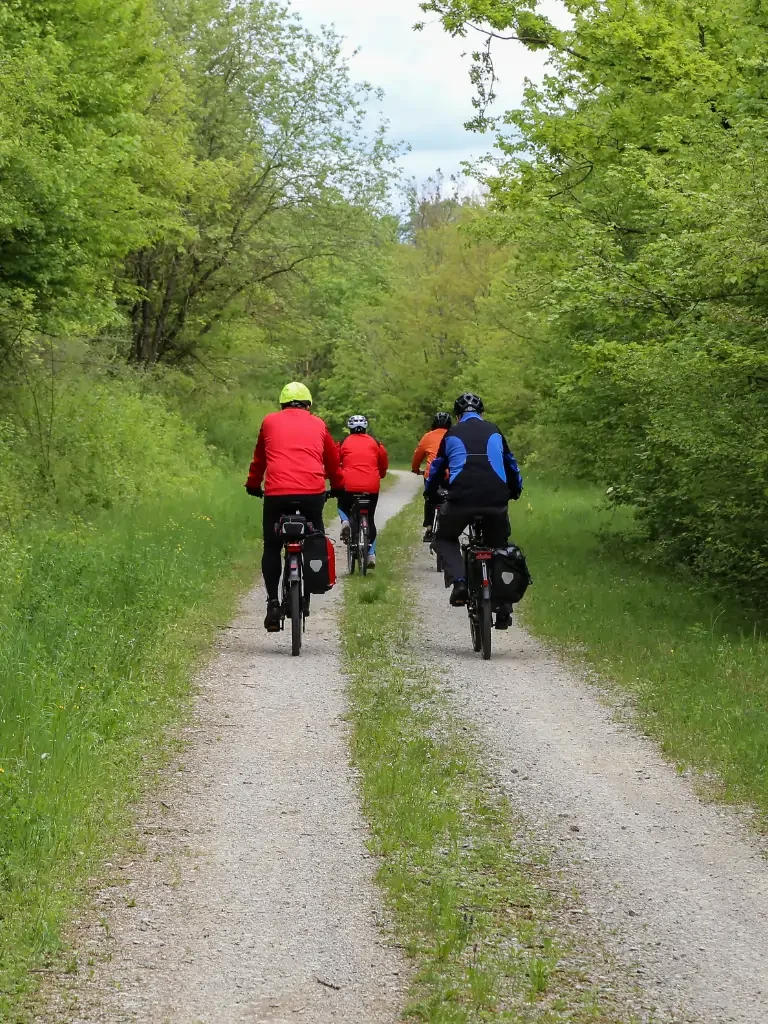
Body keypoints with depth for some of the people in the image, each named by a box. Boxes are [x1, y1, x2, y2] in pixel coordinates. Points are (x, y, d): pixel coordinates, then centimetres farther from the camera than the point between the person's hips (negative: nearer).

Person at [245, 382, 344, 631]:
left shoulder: (270, 422, 18)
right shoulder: (317, 424, 19)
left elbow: (259, 458, 29)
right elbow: (333, 460, 30)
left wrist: (253, 485, 44)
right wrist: (338, 486, 47)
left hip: (277, 493, 0)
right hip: (313, 493, 0)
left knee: (272, 547, 11)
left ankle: (273, 603, 2)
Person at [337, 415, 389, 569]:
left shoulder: (344, 443, 7)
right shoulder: (375, 443, 10)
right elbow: (384, 464, 16)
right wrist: (379, 476, 37)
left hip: (349, 485, -1)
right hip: (372, 486, 1)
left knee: (342, 506, 28)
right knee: (370, 520, 16)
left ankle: (345, 521, -6)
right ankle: (371, 554, 9)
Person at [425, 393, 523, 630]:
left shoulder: (452, 434, 16)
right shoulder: (494, 432, 19)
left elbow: (436, 468, 25)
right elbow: (511, 465, 30)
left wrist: (430, 494, 43)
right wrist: (515, 491, 47)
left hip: (461, 499, -1)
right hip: (496, 500, 2)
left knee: (444, 540, 23)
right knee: (500, 548, 21)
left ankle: (459, 581, -4)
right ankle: (504, 610, 15)